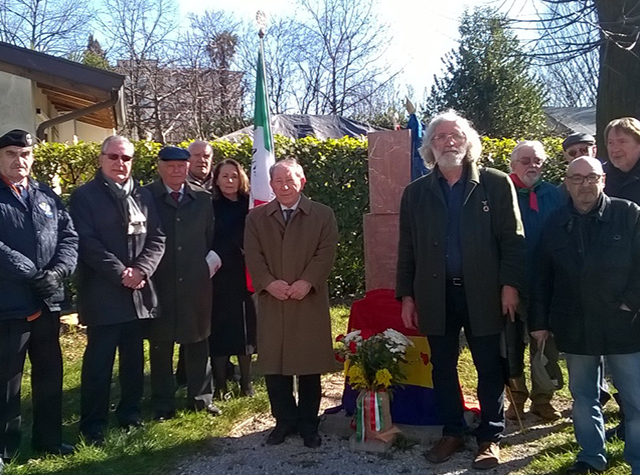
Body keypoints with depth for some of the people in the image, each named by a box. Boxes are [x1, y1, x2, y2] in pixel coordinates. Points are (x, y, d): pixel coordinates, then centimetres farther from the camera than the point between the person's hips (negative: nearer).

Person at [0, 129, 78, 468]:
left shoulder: (47, 196, 11)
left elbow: (69, 237, 4)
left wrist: (57, 272, -12)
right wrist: (32, 275, -19)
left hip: (48, 300, 5)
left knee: (50, 373, 15)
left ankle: (48, 438, 30)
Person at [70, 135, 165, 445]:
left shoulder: (143, 196, 13)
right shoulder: (84, 196, -2)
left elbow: (156, 238, 6)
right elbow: (87, 242, -11)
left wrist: (141, 270, -10)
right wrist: (120, 273, -17)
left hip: (140, 291, 5)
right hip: (103, 293, -5)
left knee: (134, 358, 13)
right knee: (99, 361, 1)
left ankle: (130, 413, 27)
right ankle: (93, 424, 12)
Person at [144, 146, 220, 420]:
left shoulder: (203, 199, 7)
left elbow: (211, 239, 10)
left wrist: (212, 265, 2)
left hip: (196, 285, 2)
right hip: (160, 284, -2)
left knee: (198, 343, 11)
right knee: (160, 347, 7)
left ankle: (201, 398, 26)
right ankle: (163, 405, 21)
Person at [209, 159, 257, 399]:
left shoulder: (250, 206, 2)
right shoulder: (210, 208, 2)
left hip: (245, 276, 1)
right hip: (218, 278, -1)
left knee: (245, 327, 7)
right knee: (220, 329, 3)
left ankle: (246, 383, 20)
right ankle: (220, 385, 13)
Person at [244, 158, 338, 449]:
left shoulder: (322, 214, 5)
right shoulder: (256, 217, 9)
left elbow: (326, 252, -4)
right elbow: (253, 255, 1)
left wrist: (307, 282, -16)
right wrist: (268, 283, -14)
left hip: (309, 300, -1)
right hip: (271, 301, 2)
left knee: (310, 363, 5)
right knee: (273, 363, 5)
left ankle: (308, 424, 19)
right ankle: (285, 420, 21)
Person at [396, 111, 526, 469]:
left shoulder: (496, 184, 0)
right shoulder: (416, 193, 7)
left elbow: (513, 239, -2)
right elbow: (407, 248, 7)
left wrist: (510, 284, -11)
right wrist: (406, 295, 3)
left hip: (483, 293, -2)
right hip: (436, 295, 3)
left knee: (491, 368, 7)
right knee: (443, 369, 11)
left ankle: (490, 437, 23)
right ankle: (452, 433, 27)